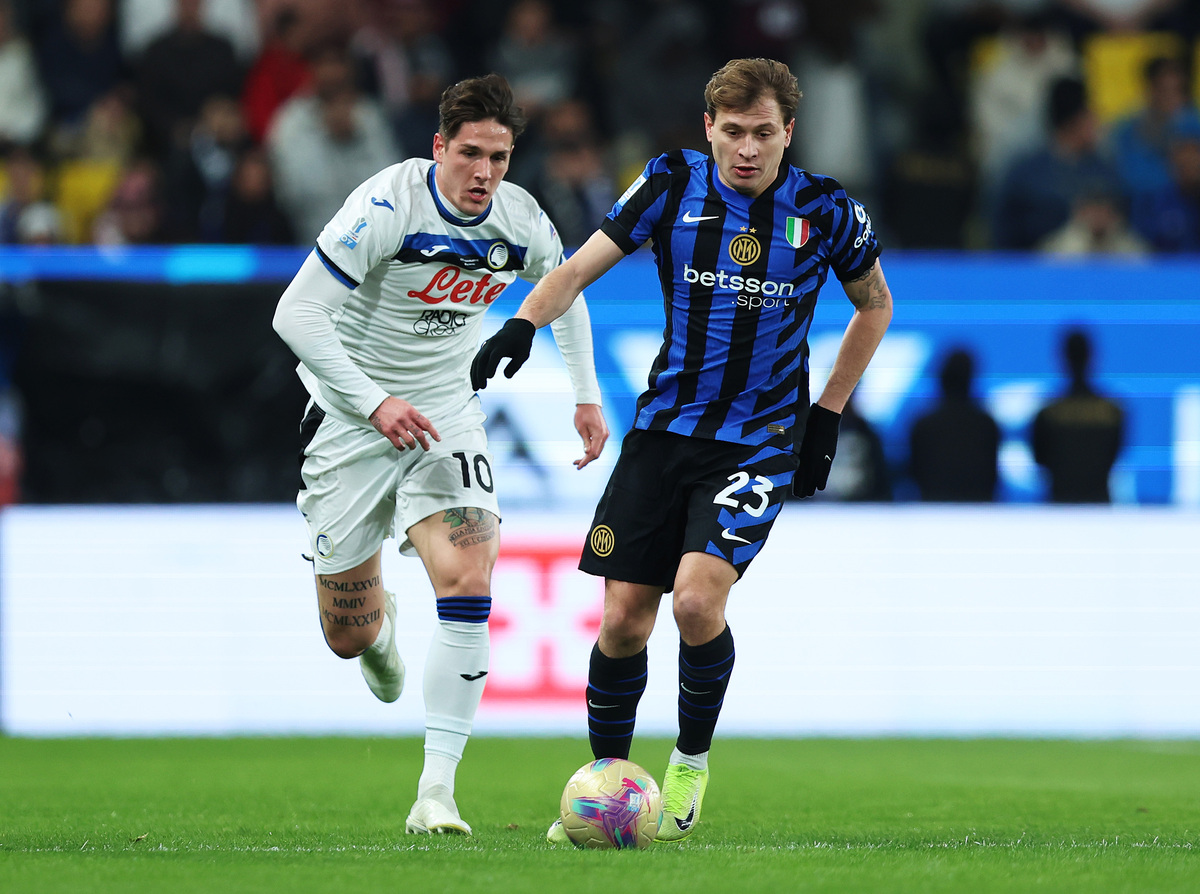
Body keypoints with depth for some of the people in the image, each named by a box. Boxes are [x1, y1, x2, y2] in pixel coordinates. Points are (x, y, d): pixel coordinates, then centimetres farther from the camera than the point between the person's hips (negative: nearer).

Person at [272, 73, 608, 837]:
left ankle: (436, 793, -20)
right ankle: (382, 623, 47)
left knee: (469, 583, -22)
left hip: (446, 415, 3)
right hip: (351, 420, -3)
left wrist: (588, 394, 16)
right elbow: (297, 315, -23)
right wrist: (374, 402, -29)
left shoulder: (522, 222, -6)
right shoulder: (386, 208, -22)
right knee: (350, 636, 4)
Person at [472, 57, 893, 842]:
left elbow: (875, 305, 12)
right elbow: (585, 263, -1)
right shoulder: (673, 185, -2)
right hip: (665, 426, 2)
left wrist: (827, 414, 7)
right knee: (624, 619, -2)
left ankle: (692, 762, 3)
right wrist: (523, 323, -21)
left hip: (760, 444, -2)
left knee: (697, 599, -21)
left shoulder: (826, 210, -4)